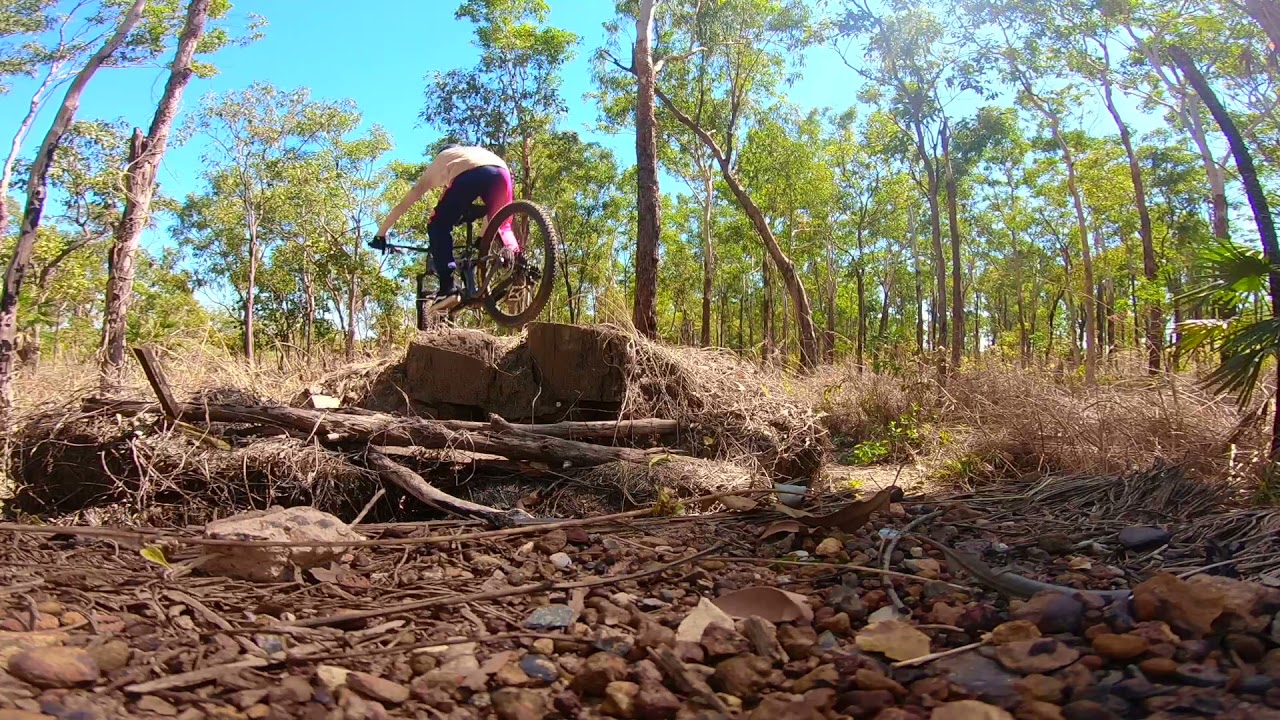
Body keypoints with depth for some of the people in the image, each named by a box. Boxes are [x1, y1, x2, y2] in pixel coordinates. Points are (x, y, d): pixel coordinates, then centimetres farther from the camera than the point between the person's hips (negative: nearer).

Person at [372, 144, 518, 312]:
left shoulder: (435, 167, 39)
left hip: (469, 176, -3)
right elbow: (491, 209, 50)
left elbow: (402, 206, 41)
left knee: (438, 227, 13)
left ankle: (447, 289, 0)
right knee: (502, 226, 26)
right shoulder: (472, 151, 48)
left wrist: (380, 234, 49)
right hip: (501, 172, 3)